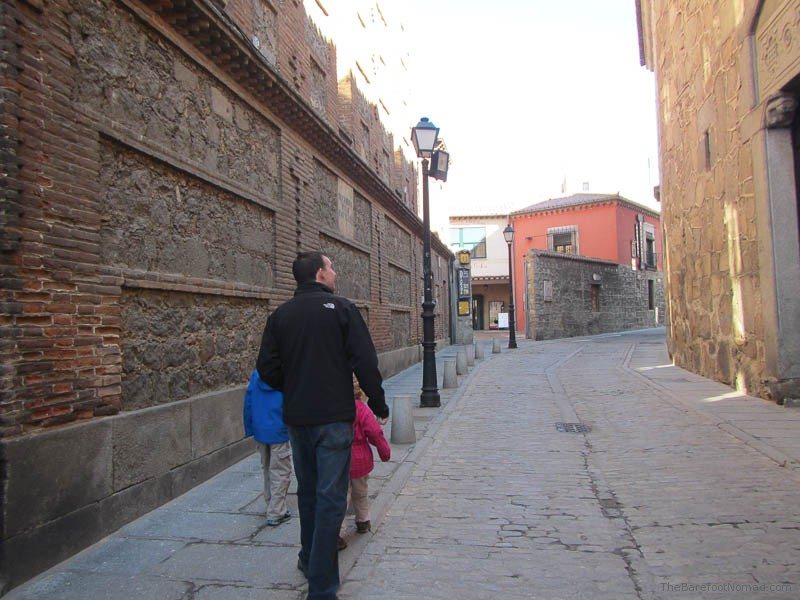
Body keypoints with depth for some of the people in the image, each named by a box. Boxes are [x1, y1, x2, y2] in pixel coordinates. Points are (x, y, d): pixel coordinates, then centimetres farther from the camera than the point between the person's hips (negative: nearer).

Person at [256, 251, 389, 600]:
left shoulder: (281, 314, 5)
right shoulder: (341, 308, -7)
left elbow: (267, 368, 2)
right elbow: (365, 362, -11)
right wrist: (379, 405, 0)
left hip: (296, 418, 5)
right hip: (334, 417, -5)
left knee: (307, 491, 21)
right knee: (330, 498, 1)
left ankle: (310, 560, 38)